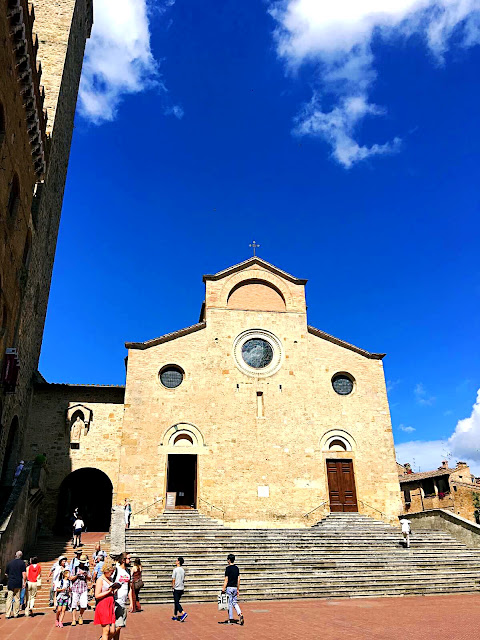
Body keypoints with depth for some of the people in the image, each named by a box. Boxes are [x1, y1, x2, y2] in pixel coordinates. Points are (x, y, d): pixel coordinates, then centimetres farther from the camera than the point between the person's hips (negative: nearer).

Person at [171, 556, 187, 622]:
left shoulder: (175, 569, -12)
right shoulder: (183, 570, 9)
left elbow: (173, 579, -12)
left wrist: (173, 586, 2)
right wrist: (183, 587, 19)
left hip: (177, 588, -7)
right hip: (182, 588, 7)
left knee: (177, 602, -7)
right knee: (176, 602, 18)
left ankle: (183, 613, -23)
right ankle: (175, 615, 24)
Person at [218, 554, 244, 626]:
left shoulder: (228, 568, -12)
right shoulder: (237, 568, 7)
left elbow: (226, 580, -14)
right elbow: (238, 580, 10)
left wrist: (223, 589, -9)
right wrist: (238, 589, 17)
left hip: (229, 587, -6)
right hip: (235, 587, 6)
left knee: (229, 603, 3)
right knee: (234, 602, 15)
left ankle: (231, 619, 8)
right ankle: (240, 615, -3)